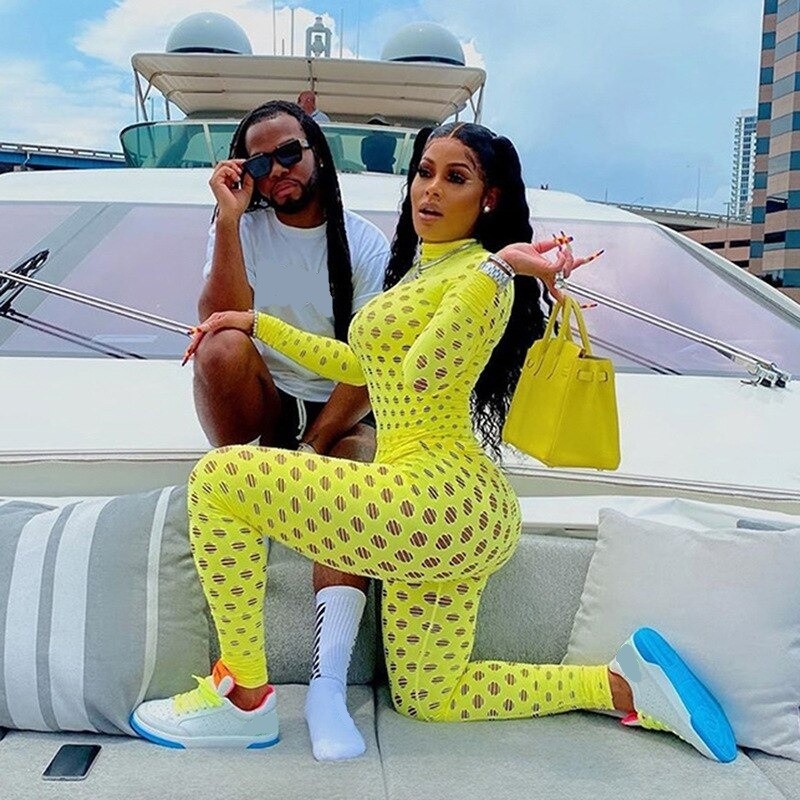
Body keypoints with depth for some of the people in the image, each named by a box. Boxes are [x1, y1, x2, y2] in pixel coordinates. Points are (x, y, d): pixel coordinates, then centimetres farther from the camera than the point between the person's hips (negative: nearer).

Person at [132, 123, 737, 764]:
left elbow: (422, 373, -23)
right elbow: (360, 365, 29)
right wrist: (258, 324, 28)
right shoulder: (420, 269, 23)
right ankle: (625, 683, 20)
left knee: (220, 477, -11)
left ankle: (243, 695, -1)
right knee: (430, 700, 20)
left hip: (440, 493, -11)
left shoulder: (480, 274, -7)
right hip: (460, 516, 11)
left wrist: (499, 268, -29)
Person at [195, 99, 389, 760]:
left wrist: (313, 448, -21)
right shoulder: (244, 229, 0)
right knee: (226, 346, -31)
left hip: (339, 412, 0)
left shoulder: (366, 245, -3)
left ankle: (328, 682, -40)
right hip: (260, 406, 1)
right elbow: (222, 321, -18)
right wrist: (229, 217, -21)